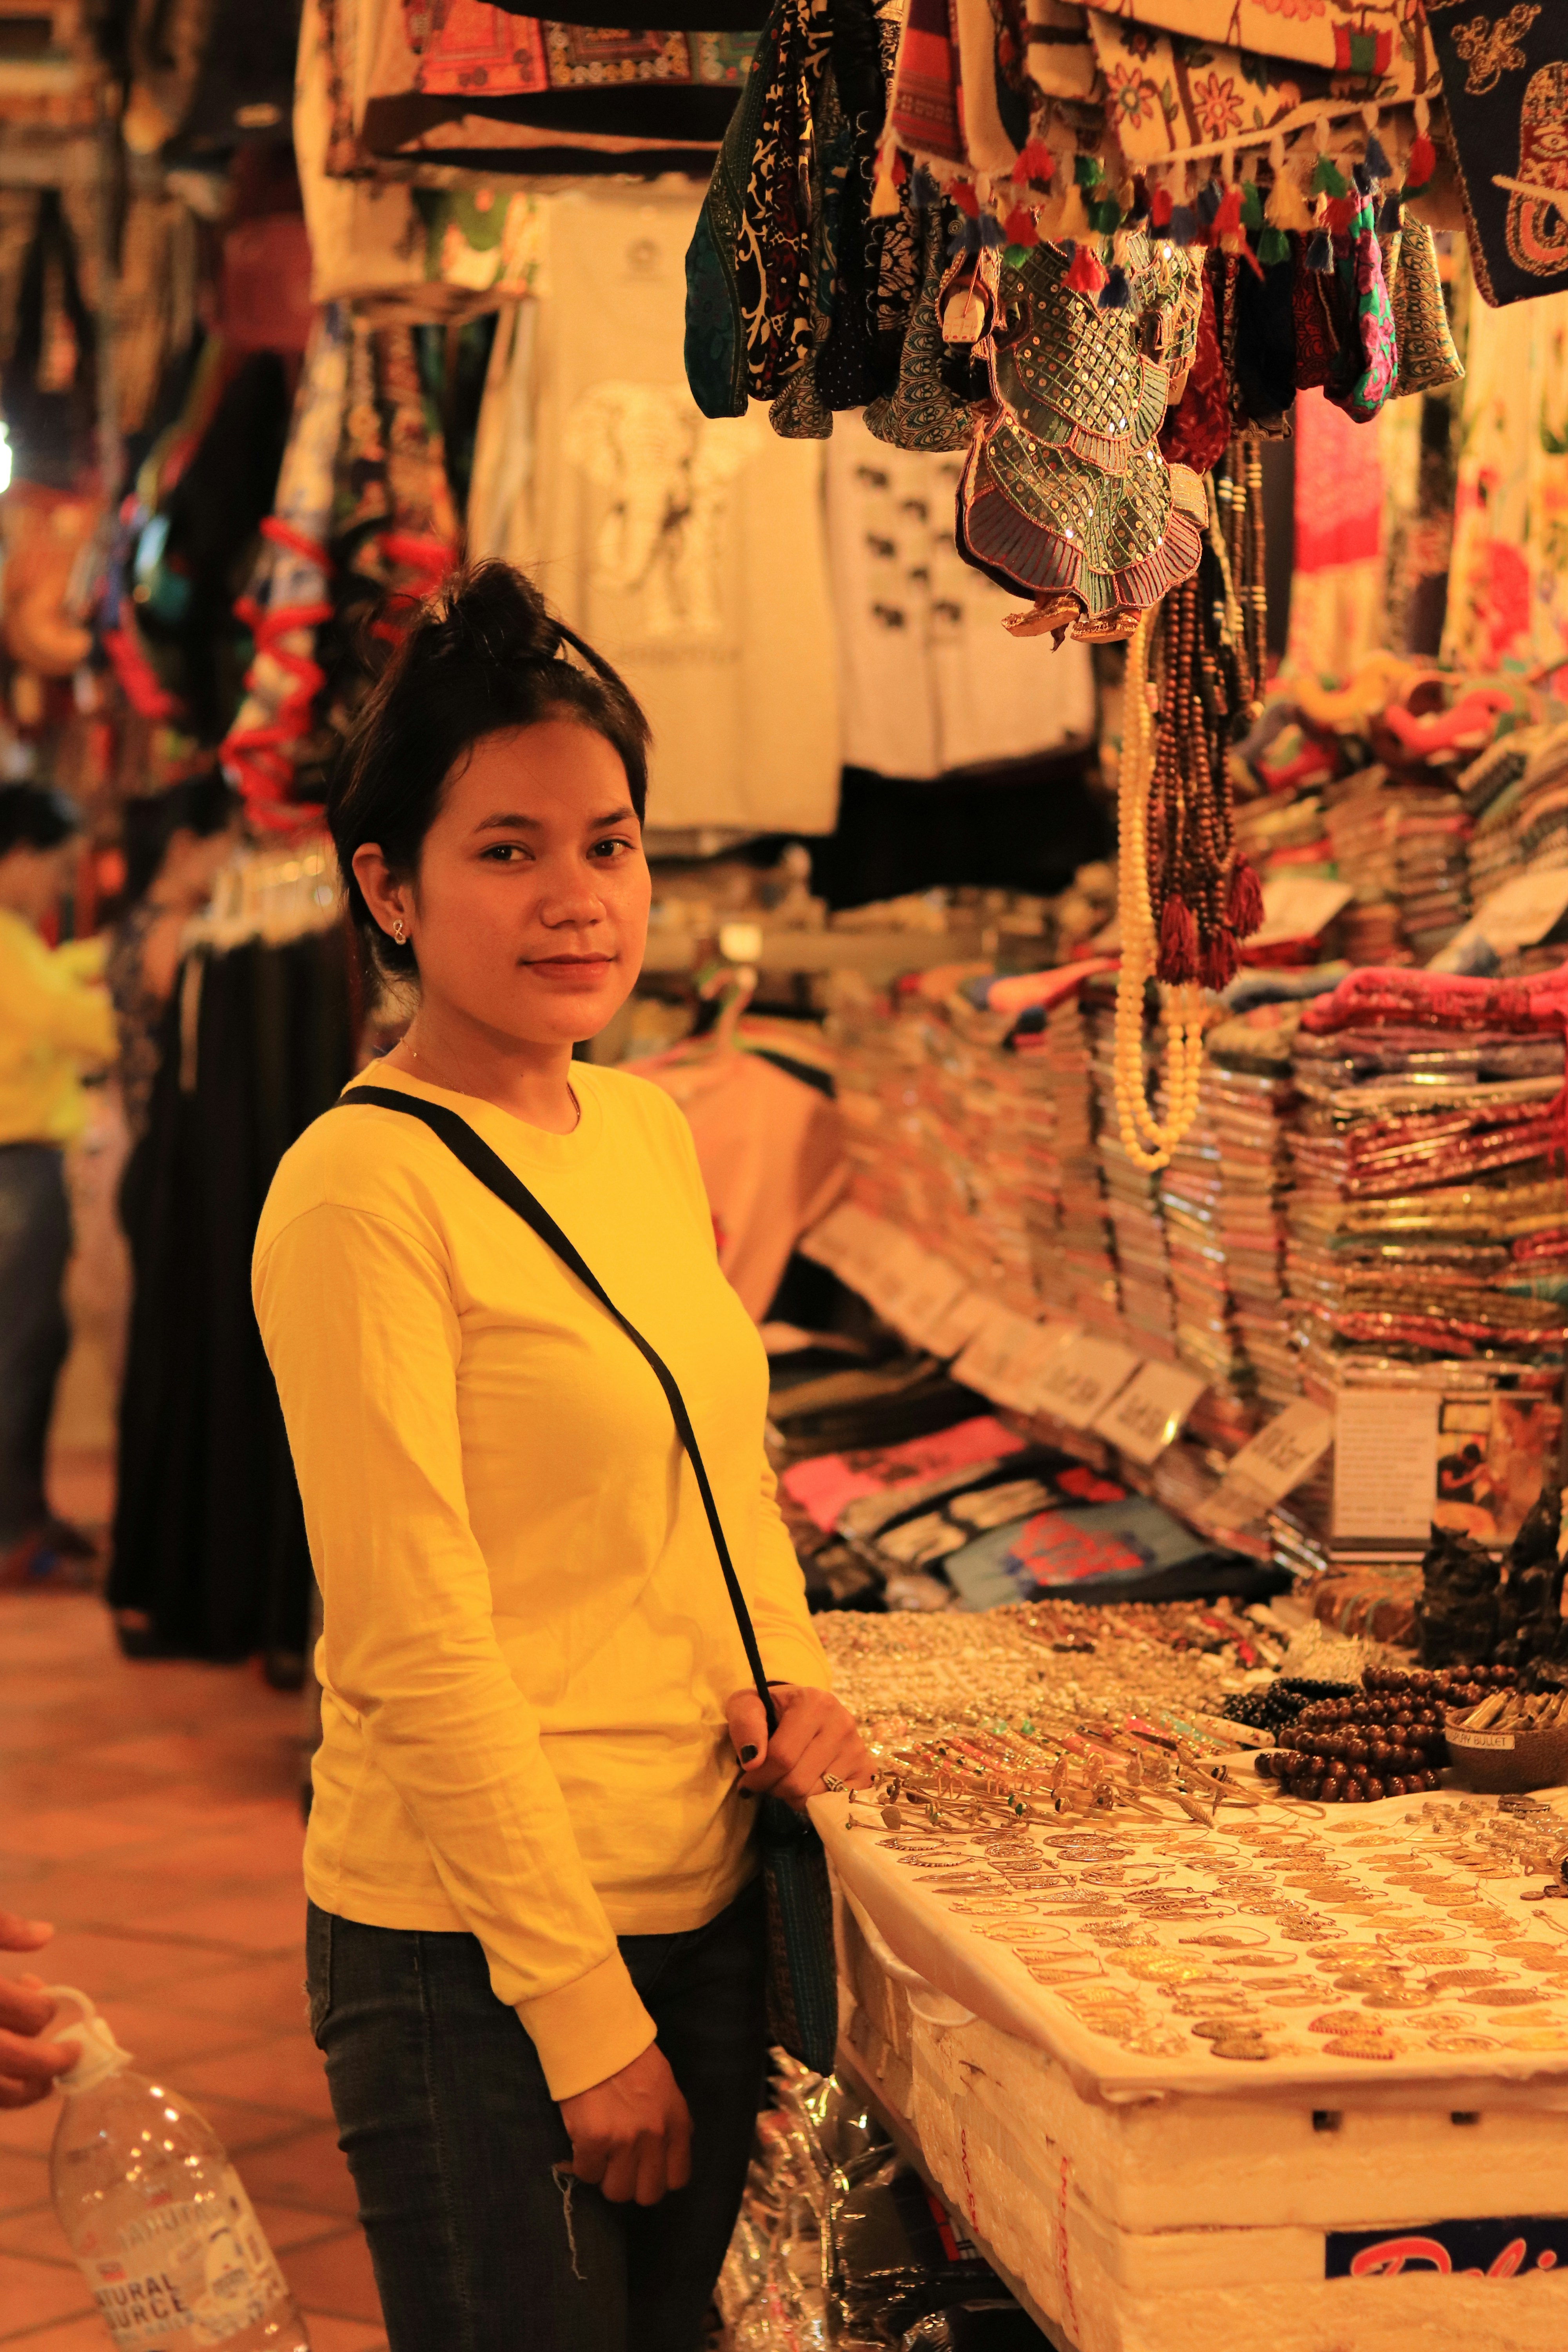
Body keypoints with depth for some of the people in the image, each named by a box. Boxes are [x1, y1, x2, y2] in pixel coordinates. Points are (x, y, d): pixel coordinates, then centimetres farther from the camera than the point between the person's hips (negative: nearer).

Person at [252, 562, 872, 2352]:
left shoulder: (649, 1133, 7)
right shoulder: (359, 1189, -16)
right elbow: (418, 1650, -18)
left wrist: (791, 1680, 1)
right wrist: (585, 2012, -17)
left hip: (705, 1906, 7)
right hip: (472, 1963, -7)